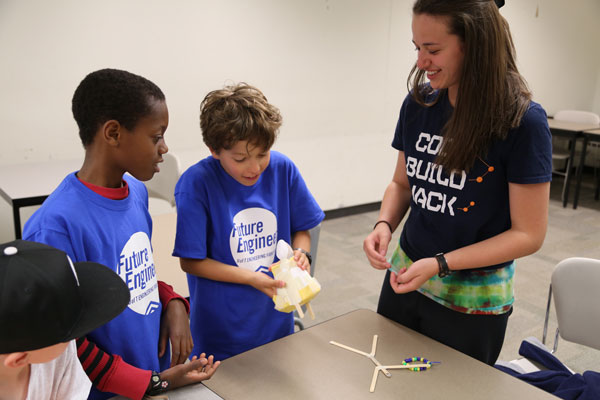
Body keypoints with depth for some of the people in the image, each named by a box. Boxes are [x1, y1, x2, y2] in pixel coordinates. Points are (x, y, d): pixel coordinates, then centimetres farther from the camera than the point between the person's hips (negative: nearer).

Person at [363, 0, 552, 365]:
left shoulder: (523, 120, -18)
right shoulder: (418, 104, -5)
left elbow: (529, 234, -15)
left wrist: (441, 264, -22)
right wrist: (385, 224, -11)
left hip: (471, 303, -4)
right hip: (405, 278, 5)